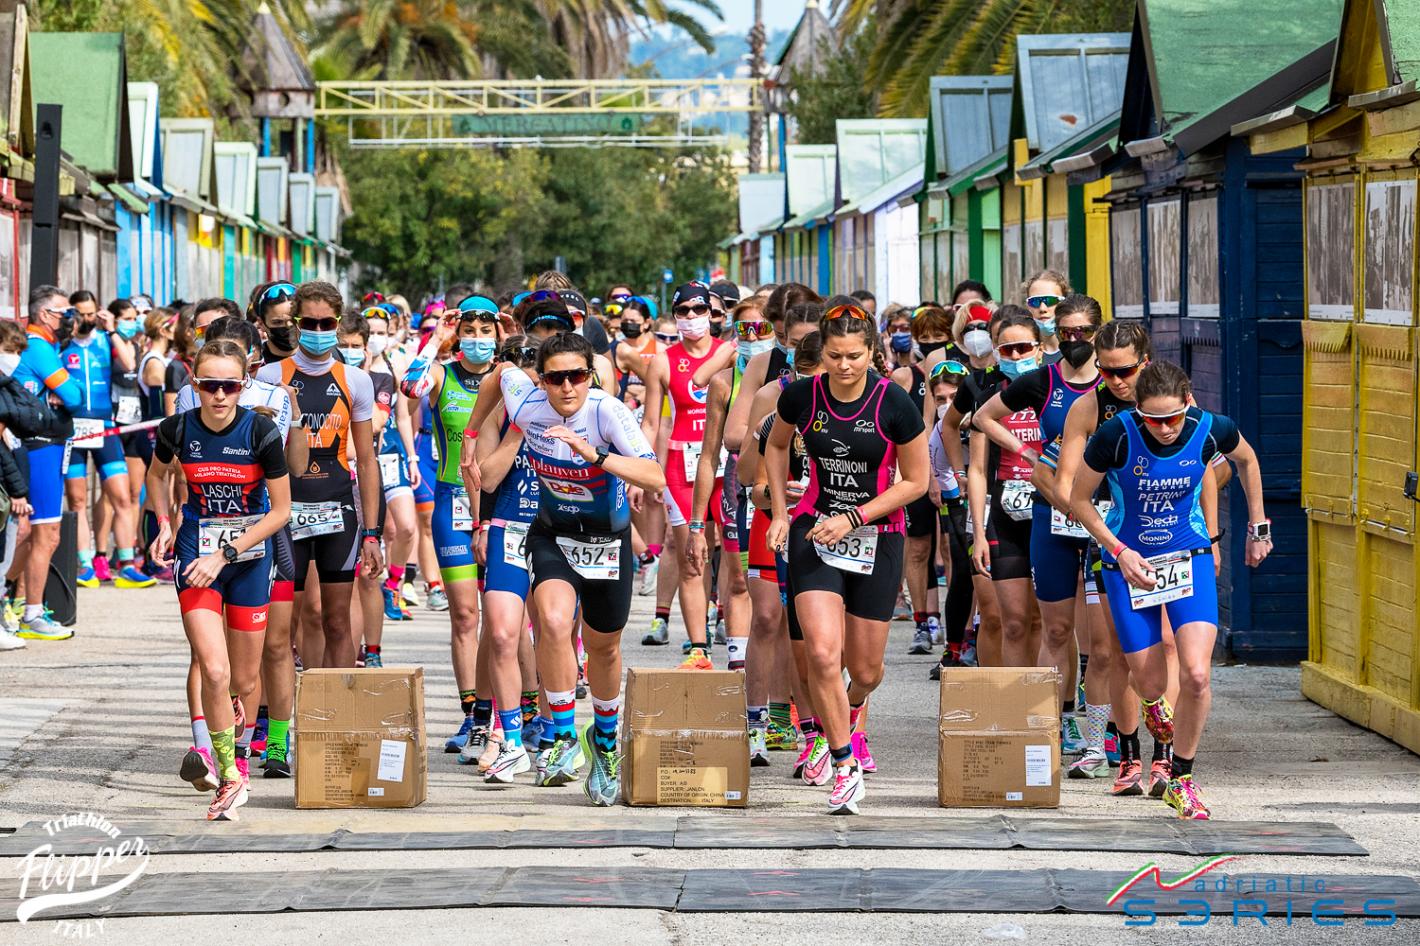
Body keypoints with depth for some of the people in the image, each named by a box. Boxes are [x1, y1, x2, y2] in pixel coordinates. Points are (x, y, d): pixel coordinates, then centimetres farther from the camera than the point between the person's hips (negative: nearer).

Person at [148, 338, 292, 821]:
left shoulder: (261, 431, -15)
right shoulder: (178, 429, -9)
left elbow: (280, 510, -8)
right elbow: (157, 475, 15)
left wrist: (225, 555, -13)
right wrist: (165, 525, 2)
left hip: (249, 556, 0)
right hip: (196, 554, 0)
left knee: (244, 680, 8)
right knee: (214, 671, -16)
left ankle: (236, 754, 38)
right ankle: (230, 778, -4)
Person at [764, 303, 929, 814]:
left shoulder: (895, 404, -14)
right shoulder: (801, 397, -7)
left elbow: (915, 481, -5)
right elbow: (776, 446, 15)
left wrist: (853, 518, -13)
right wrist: (780, 512, 6)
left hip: (877, 537, 0)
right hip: (814, 532, 0)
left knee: (864, 669, 9)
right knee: (823, 652, -20)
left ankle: (851, 707, 47)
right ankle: (845, 766, -7)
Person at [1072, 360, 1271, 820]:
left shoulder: (1211, 429, -16)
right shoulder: (1116, 434, -22)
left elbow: (1246, 460, 9)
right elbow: (1078, 498, -7)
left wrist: (1258, 526, 14)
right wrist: (1119, 550, -17)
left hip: (1189, 557, 1)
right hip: (1129, 562, -1)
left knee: (1196, 675, -15)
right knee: (1150, 683, 3)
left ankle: (1181, 780, 6)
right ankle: (1153, 706, 45)